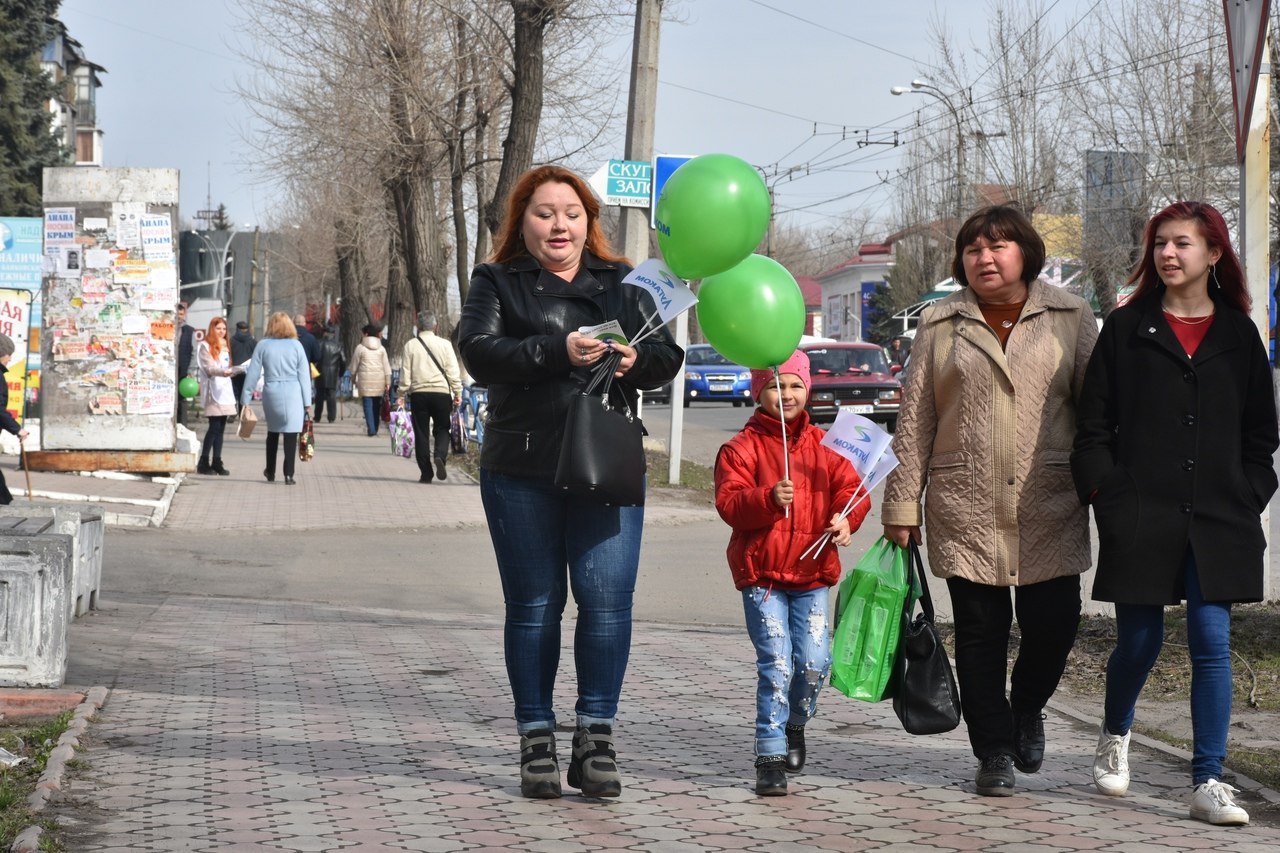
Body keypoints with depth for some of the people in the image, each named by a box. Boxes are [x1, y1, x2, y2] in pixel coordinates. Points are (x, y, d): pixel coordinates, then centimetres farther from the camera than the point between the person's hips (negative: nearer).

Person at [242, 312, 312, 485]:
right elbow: (304, 375, 0)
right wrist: (307, 402, 4)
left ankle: (270, 472, 26)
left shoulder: (263, 345, 1)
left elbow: (253, 373, 2)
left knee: (272, 432, 18)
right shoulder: (296, 345, 0)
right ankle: (288, 474, -7)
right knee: (290, 434, -1)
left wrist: (245, 398, 8)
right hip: (293, 395, -2)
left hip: (271, 393, 2)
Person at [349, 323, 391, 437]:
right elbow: (386, 367, 4)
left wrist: (353, 380, 17)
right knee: (376, 405, 11)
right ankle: (375, 428, 13)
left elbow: (354, 365, 4)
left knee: (368, 405, -4)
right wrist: (387, 382, 6)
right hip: (379, 380, 3)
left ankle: (371, 429, -12)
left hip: (365, 380, -3)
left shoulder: (360, 347, 0)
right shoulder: (381, 348, 8)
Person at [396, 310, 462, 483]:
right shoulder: (444, 344, 2)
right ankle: (440, 456, -18)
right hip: (441, 392, 0)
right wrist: (457, 393, 5)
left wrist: (402, 394, 7)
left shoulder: (410, 345, 2)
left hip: (418, 393, 0)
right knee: (442, 429, 11)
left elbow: (405, 372, 2)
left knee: (421, 433, 6)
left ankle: (425, 473, 4)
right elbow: (453, 371, 0)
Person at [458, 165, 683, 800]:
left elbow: (667, 358, 10)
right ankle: (537, 741, 12)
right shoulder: (497, 284, 9)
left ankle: (596, 735, 0)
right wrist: (559, 350, -22)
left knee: (607, 599, -9)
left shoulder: (621, 285, 17)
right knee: (534, 605, 3)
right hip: (522, 473, -1)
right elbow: (480, 352, -9)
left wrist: (636, 359, -13)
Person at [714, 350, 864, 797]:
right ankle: (770, 756, -1)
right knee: (776, 663, -9)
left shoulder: (823, 445, 11)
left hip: (813, 573, 4)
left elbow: (849, 485, 8)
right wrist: (768, 499, -29)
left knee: (815, 662, -1)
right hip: (761, 574, -4)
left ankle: (795, 725, 29)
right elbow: (729, 502, -11)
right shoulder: (742, 447, -2)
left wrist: (845, 518, -13)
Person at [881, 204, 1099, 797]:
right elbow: (914, 420, 7)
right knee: (980, 632, 3)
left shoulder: (1069, 318, 8)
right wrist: (902, 504, 4)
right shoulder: (941, 326, 8)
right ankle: (994, 752, 15)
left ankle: (1026, 706, 26)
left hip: (1049, 507, 0)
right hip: (965, 509, 0)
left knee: (1054, 621, -5)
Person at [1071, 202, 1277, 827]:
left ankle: (1208, 783, -1)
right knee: (1139, 640, 6)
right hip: (1142, 518, -1)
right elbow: (1094, 427, 4)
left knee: (1212, 642, -5)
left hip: (1216, 520, 1)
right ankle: (1115, 734, 36)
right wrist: (1108, 496, -6)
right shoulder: (1126, 329, 4)